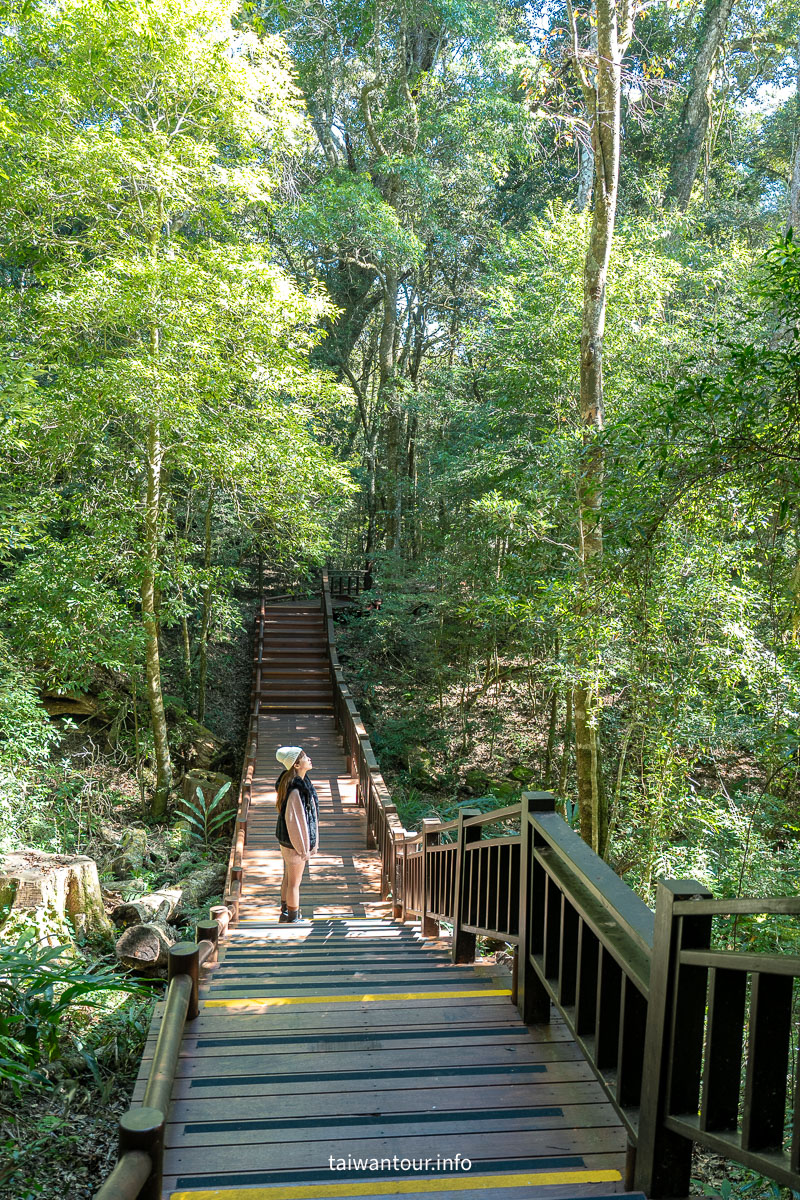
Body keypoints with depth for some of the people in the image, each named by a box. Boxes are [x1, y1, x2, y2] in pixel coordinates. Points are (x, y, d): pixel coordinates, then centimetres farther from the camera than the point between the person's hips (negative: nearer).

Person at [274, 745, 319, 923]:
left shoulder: (300, 782, 1)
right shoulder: (296, 790, -29)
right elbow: (293, 820, -26)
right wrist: (303, 848, -18)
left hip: (287, 840, 10)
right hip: (295, 842, -10)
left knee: (288, 878, 24)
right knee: (294, 882, 8)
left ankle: (285, 912, 41)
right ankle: (293, 918, 23)